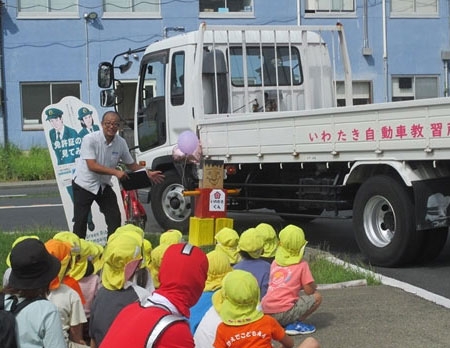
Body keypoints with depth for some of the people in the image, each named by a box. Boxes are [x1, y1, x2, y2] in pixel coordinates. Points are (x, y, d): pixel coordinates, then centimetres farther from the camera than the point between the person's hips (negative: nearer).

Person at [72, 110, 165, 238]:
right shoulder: (90, 139, -21)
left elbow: (131, 164, 7)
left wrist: (148, 173, -9)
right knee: (80, 221, -6)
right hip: (84, 184, -5)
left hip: (104, 185, 5)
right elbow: (91, 166, -28)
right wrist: (115, 172, -35)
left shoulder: (121, 143, -5)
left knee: (115, 218, -1)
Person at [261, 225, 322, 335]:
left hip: (265, 311, 6)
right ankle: (295, 325, -3)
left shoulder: (275, 263, 15)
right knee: (317, 296, 8)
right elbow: (309, 290, -1)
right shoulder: (302, 265, 0)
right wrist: (313, 285, 21)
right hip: (283, 313, -6)